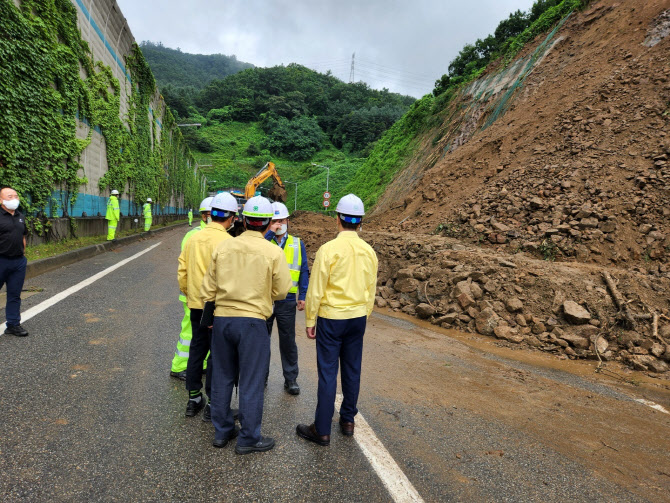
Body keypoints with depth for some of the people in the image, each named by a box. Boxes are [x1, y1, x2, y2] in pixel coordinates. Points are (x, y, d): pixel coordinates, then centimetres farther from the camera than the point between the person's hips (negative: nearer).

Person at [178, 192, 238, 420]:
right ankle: (212, 403, 14)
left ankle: (193, 398, 29)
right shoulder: (226, 241, -16)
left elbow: (182, 272, 10)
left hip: (196, 305, 6)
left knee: (197, 349, 17)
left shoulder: (193, 239, 4)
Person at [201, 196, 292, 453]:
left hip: (222, 319, 4)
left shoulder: (223, 247, 0)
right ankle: (248, 438, 17)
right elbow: (281, 291, -5)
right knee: (251, 382, 7)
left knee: (222, 377, 17)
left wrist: (210, 311, 17)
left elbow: (209, 287, 6)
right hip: (253, 321, -4)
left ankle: (222, 431, 31)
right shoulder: (273, 252, -10)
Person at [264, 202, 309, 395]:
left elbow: (304, 271, 7)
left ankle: (291, 379, 19)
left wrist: (303, 296, 0)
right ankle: (261, 375, 29)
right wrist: (269, 233, -20)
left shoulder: (297, 244, 7)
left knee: (288, 341, 7)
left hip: (287, 300, 0)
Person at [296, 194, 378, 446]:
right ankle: (348, 420, 30)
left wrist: (309, 321, -2)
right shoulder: (369, 251, 1)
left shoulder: (329, 249, -15)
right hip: (358, 318, 5)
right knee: (352, 370, 16)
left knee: (327, 372, 2)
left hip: (331, 318, -5)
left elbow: (316, 290, -12)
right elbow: (371, 290, 9)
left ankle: (322, 430, 12)